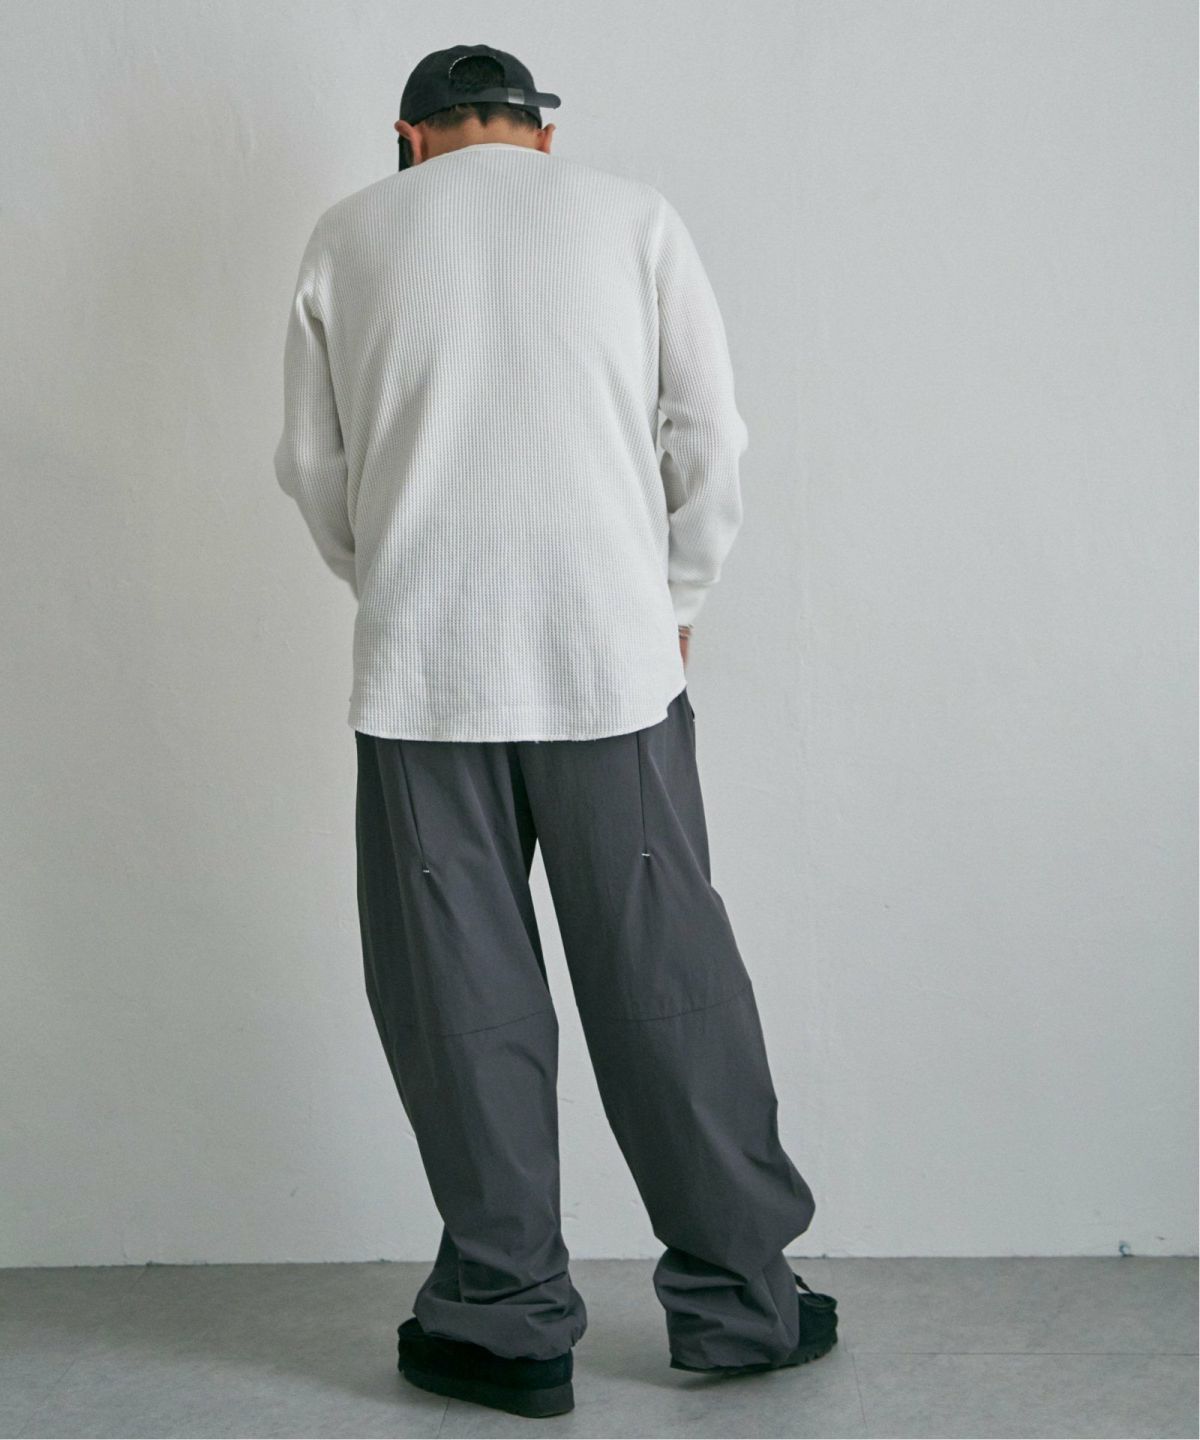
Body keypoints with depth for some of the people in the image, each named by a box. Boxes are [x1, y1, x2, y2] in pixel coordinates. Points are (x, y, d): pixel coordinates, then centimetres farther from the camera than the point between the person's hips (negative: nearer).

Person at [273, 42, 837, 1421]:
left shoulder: (349, 236, 9)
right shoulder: (634, 215, 8)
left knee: (462, 999, 6)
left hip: (419, 671, 0)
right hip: (612, 657, 0)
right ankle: (738, 1298, 16)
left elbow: (314, 468, 11)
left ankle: (507, 1318, 13)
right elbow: (708, 436, 5)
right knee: (666, 979, 6)